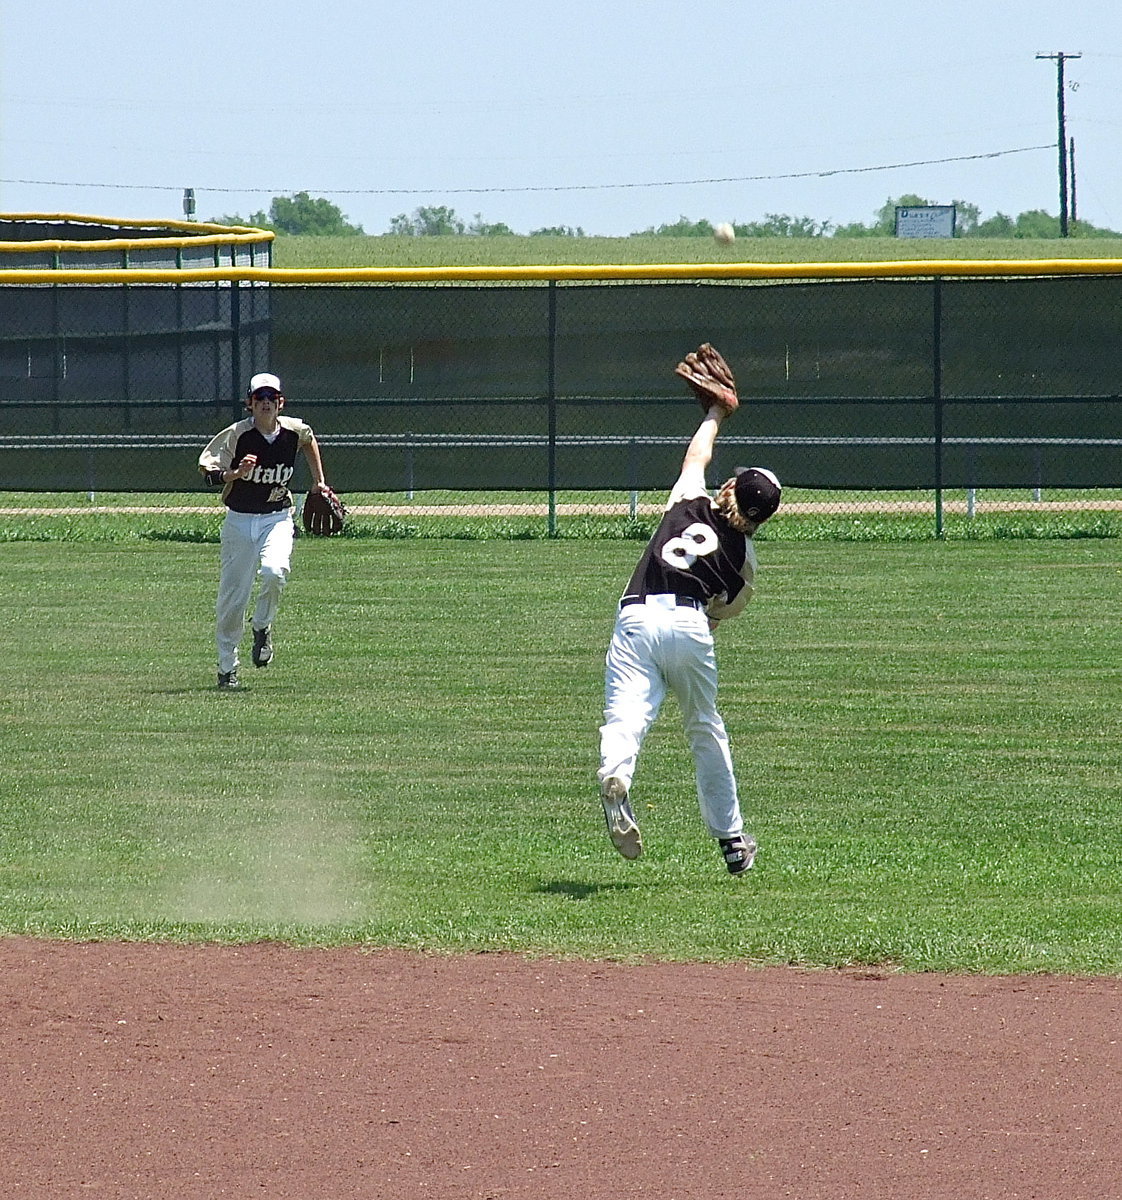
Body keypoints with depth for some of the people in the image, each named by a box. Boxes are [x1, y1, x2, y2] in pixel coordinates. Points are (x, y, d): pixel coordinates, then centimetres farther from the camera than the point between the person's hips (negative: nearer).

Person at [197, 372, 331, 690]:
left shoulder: (294, 430, -4)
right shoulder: (236, 435, -13)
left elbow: (310, 441, 20)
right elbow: (207, 470, -16)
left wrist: (318, 481, 20)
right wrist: (236, 473, -33)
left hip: (277, 518, 1)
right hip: (239, 520, -1)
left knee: (274, 572, -28)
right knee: (232, 595, -1)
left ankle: (262, 627, 2)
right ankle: (227, 667, 15)